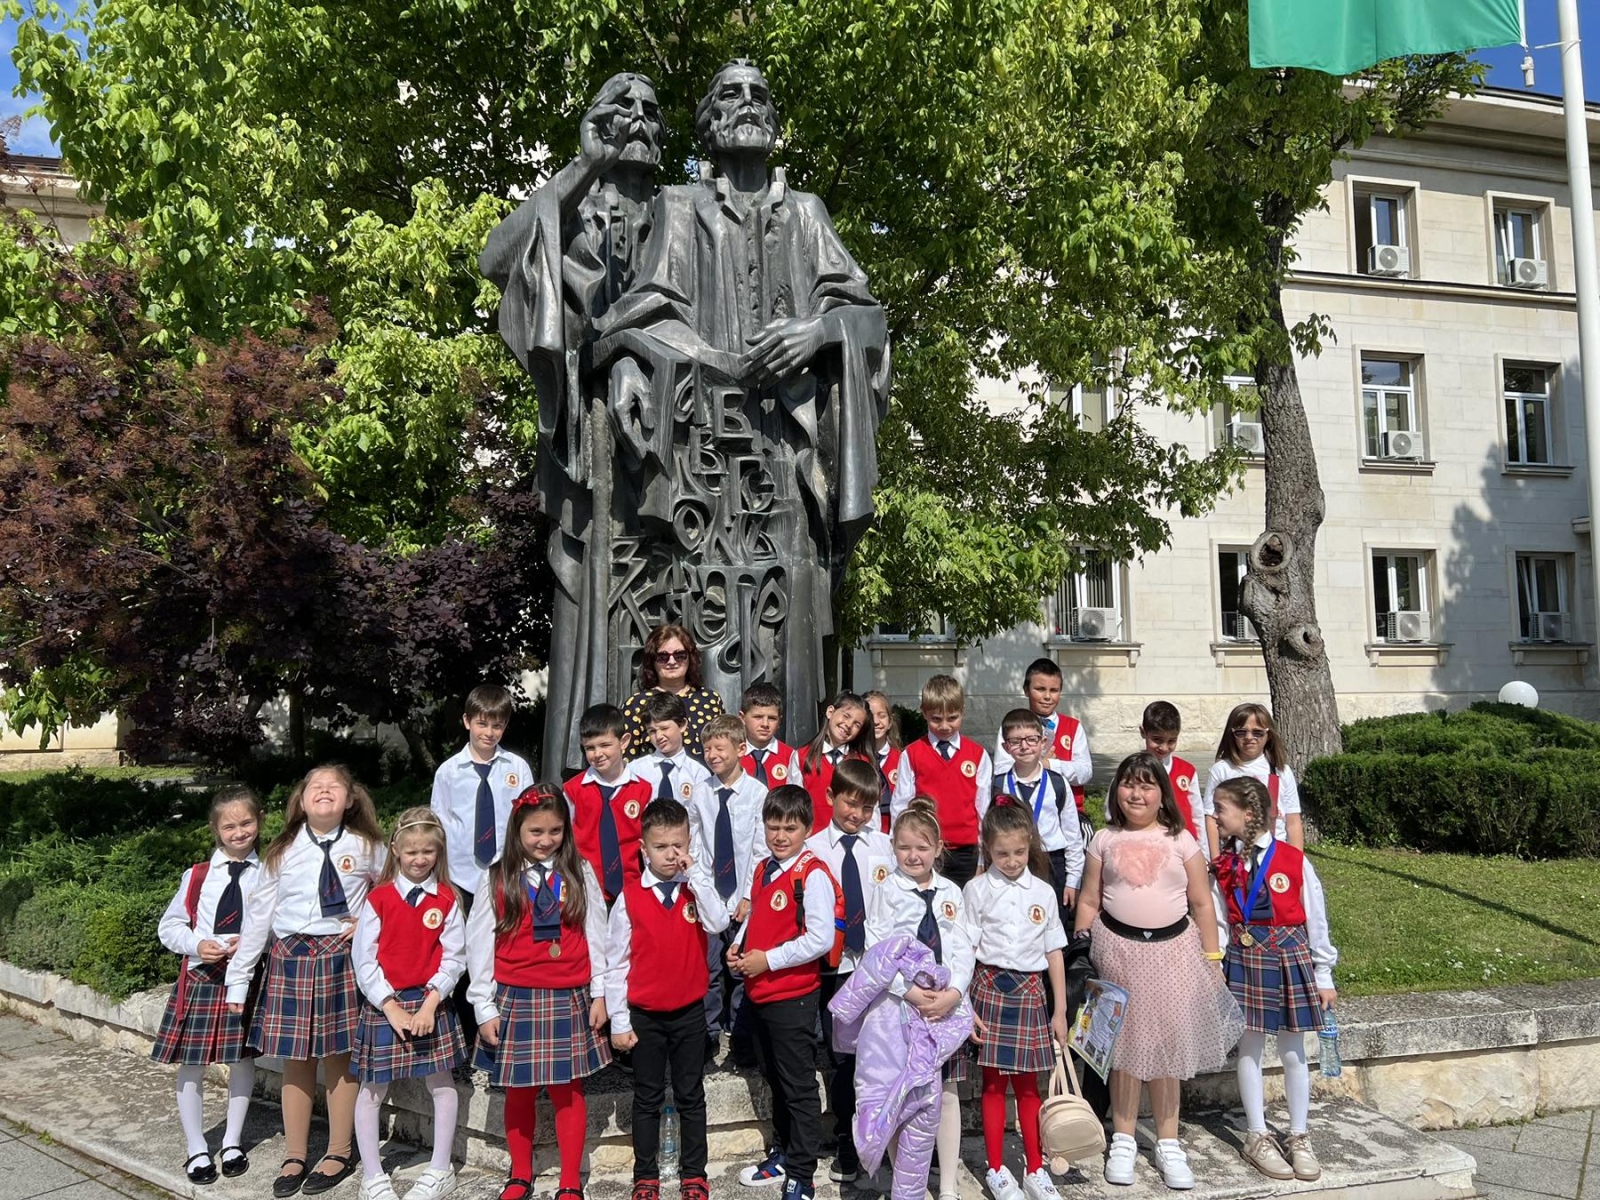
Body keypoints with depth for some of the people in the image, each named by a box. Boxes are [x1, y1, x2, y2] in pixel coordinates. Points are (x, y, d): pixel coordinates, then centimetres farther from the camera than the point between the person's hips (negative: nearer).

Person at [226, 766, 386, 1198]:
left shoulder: (366, 848, 0)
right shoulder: (282, 852, 3)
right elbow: (258, 915, 4)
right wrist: (238, 977, 3)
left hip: (343, 961, -1)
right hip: (291, 957, 2)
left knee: (340, 1058, 5)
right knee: (296, 1061, 7)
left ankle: (339, 1154, 20)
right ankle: (293, 1158, 21)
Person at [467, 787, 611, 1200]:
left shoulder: (580, 873, 3)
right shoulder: (497, 880, 0)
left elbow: (595, 935, 5)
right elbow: (480, 946, 1)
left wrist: (600, 994, 2)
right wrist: (485, 1008, -1)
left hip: (569, 999, 0)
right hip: (515, 999, 0)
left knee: (569, 1090, 3)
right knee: (519, 1092, 9)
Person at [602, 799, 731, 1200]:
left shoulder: (697, 888, -2)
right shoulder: (630, 896, -7)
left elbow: (718, 923, -23)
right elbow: (616, 961, -4)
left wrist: (696, 875, -23)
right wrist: (619, 1020, -5)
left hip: (689, 1011, 1)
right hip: (645, 1015, -1)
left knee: (691, 1096, 11)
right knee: (647, 1099, 12)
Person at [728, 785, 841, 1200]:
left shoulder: (812, 875, -17)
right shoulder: (763, 869, 8)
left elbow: (821, 939, -22)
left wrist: (768, 959, -19)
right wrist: (739, 946, 2)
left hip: (793, 996, -8)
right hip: (759, 993, 8)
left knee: (799, 1087, 3)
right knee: (777, 1082, 22)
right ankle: (783, 1154, 38)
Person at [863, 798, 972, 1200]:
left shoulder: (951, 892, 6)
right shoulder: (886, 891, -3)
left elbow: (963, 949, 2)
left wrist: (953, 992, -14)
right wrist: (908, 992, -19)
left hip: (947, 1003, 3)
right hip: (899, 1003, -3)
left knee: (946, 1091, 8)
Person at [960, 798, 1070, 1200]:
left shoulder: (1044, 892, 4)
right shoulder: (976, 890, -4)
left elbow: (1054, 953, 8)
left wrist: (1060, 1011, 8)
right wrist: (964, 1006, -8)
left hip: (1030, 991, 2)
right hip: (990, 989, -2)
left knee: (1027, 1084, 8)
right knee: (994, 1084, 5)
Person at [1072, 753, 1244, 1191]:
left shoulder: (1180, 841, 2)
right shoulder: (1105, 840, 4)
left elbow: (1201, 904, 4)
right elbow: (1089, 901, 6)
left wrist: (1212, 958, 3)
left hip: (1172, 948, 0)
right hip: (1117, 948, 0)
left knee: (1167, 1044, 6)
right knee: (1124, 1043, 7)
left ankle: (1168, 1143, 19)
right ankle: (1123, 1140, 20)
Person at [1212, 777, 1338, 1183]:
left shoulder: (1294, 860, -10)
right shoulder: (1224, 864, -1)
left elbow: (1316, 919, -3)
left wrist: (1324, 975, 1)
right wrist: (1216, 965, -4)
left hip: (1291, 958, -2)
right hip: (1243, 957, 2)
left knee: (1293, 1053, 7)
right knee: (1250, 1048, 8)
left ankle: (1299, 1138, 23)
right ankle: (1257, 1137, 21)